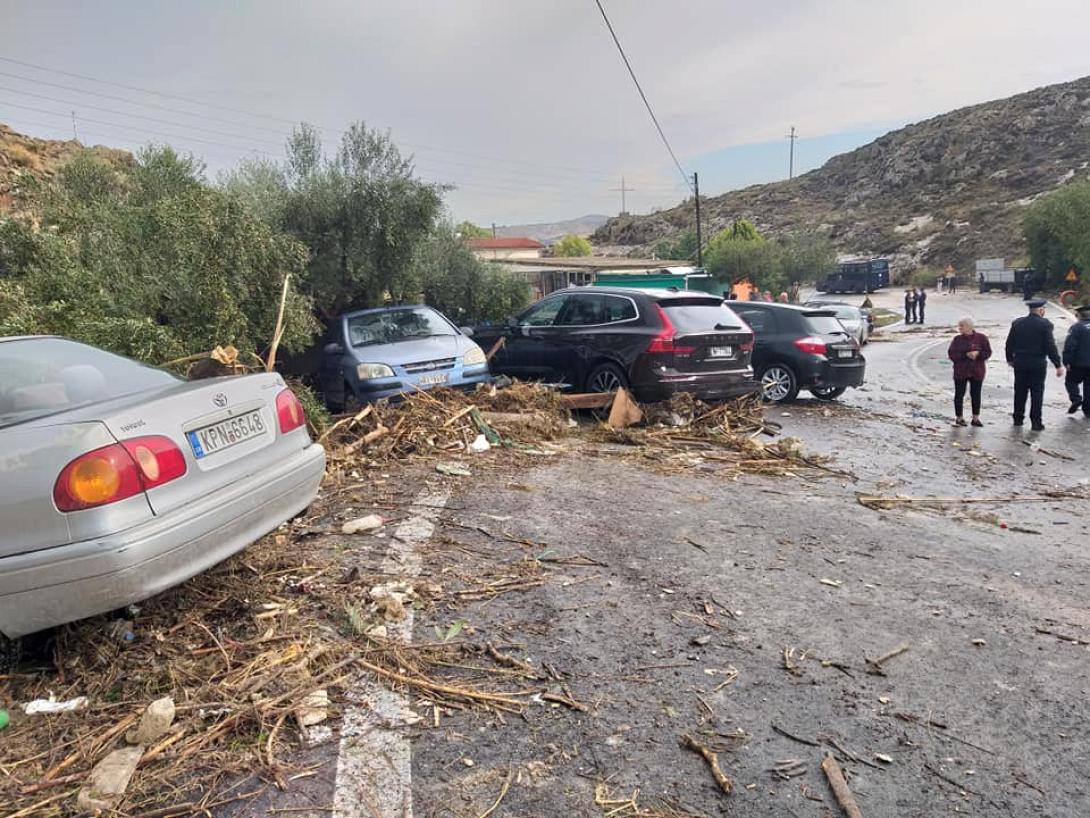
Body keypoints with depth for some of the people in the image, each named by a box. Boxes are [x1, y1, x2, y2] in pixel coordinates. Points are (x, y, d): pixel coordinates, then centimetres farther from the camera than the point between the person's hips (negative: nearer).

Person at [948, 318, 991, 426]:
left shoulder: (981, 338, -1)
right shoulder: (957, 339, 1)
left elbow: (988, 352, -2)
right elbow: (952, 354, -7)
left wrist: (977, 354, -21)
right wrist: (966, 354, -19)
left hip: (977, 372, 0)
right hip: (960, 372, 0)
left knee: (976, 395, 6)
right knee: (959, 394, 1)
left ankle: (976, 418, 15)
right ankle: (959, 417, 11)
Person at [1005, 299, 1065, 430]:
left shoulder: (1017, 323, 2)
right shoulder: (1045, 324, -11)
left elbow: (1009, 343, 8)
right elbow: (1050, 346, -12)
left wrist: (1010, 359, 21)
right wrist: (1058, 365, -8)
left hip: (1020, 363, 4)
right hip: (1037, 364, -4)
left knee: (1020, 391, 13)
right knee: (1037, 393, 2)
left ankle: (1018, 418, 19)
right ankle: (1036, 422, 3)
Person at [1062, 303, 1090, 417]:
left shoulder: (1076, 327, -10)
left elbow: (1069, 345, -16)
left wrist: (1066, 361, -13)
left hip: (1078, 363, -5)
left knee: (1071, 381, 11)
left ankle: (1076, 399, -12)